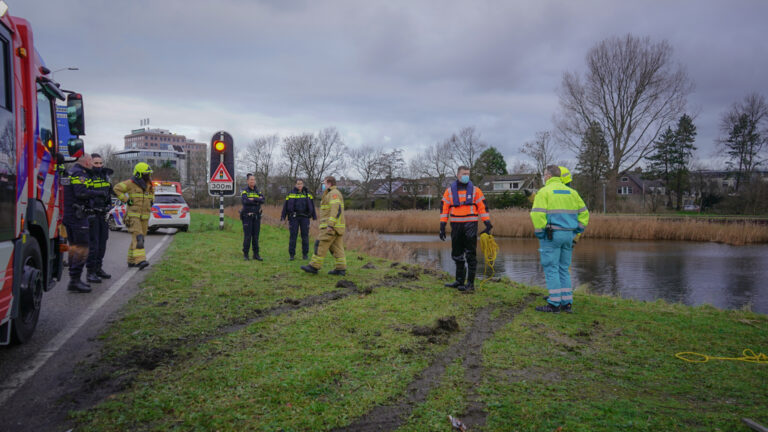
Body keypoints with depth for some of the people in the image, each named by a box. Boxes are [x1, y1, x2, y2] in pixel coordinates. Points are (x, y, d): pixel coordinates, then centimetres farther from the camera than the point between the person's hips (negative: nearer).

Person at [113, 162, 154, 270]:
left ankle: (131, 261, 20)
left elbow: (152, 191, 31)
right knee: (138, 237, -19)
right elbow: (116, 188, -11)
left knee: (140, 238, 10)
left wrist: (151, 200, 12)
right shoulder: (131, 183, -10)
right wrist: (126, 200, -14)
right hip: (133, 215, -7)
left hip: (144, 216, 7)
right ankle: (140, 260, -27)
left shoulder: (149, 184, 10)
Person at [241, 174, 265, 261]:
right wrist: (258, 200, -14)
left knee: (256, 236, 4)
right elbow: (245, 201, -23)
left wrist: (253, 199, -21)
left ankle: (256, 254, 9)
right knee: (247, 236, -5)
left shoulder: (258, 192, 10)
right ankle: (245, 254, 4)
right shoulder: (244, 191, -3)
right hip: (247, 217, -4)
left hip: (256, 217, 4)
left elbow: (262, 200, -10)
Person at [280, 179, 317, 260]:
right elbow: (286, 205, 3)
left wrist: (314, 216, 8)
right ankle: (291, 254, 4)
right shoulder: (291, 194, 3)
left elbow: (312, 206, 10)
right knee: (293, 235, -2)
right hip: (294, 217, -1)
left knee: (305, 235, 2)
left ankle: (305, 254, 10)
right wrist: (283, 216, -1)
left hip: (304, 217, 1)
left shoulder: (307, 194, 7)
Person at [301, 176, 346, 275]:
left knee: (321, 245, -7)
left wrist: (330, 225, -27)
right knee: (337, 248, 6)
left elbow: (335, 209, -23)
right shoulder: (332, 194, 22)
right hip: (336, 226, 10)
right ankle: (341, 269, 3)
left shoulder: (334, 193, -12)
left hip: (331, 226, -10)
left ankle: (314, 266, -5)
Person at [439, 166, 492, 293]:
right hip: (456, 225, 3)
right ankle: (459, 281, 23)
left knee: (470, 255, -4)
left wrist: (487, 224, -4)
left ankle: (470, 283, -2)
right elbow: (444, 209, 7)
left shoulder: (475, 190, 4)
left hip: (471, 225, -3)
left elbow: (482, 207, 3)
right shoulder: (450, 191, 8)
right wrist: (442, 226, 2)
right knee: (457, 255, 11)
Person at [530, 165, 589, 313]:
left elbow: (537, 214, -15)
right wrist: (577, 231, 16)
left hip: (551, 235, -6)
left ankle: (554, 304, -3)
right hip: (568, 235, 6)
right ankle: (567, 303, 12)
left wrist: (539, 233, -7)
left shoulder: (544, 191, -6)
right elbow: (584, 212, 15)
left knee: (551, 269, -2)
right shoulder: (571, 192, 14)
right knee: (564, 269, 13)